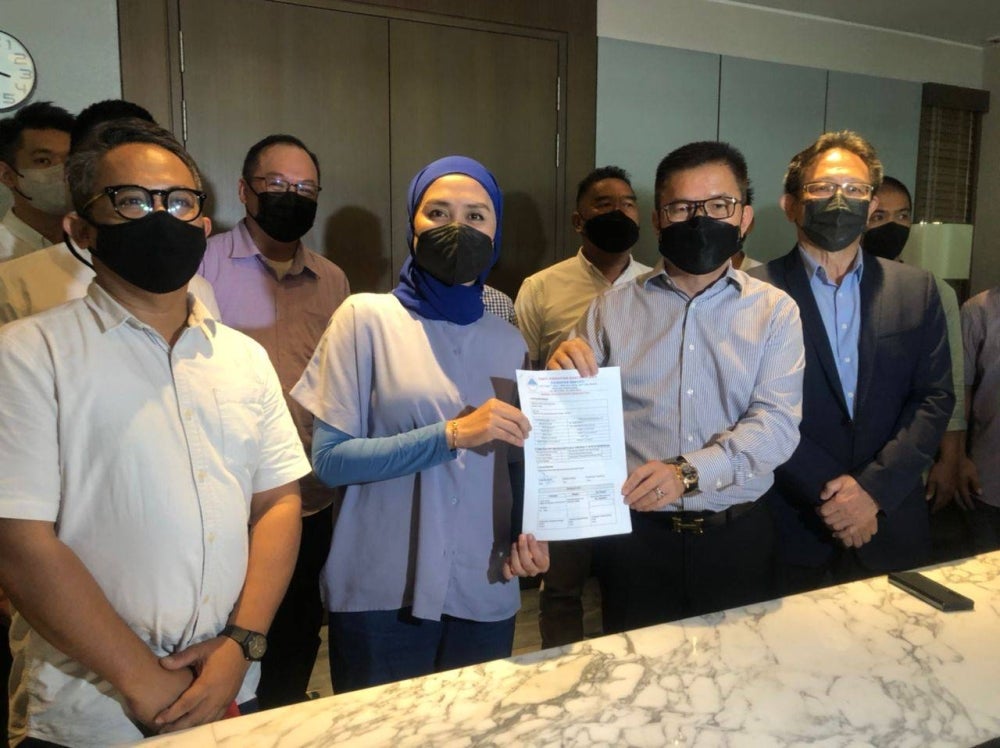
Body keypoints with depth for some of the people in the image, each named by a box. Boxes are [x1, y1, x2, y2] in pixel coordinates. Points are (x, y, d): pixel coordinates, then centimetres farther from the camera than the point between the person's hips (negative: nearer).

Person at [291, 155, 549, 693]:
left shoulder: (508, 342, 6)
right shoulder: (367, 317, -6)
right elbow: (329, 460, -12)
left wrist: (527, 536, -5)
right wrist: (451, 435, -20)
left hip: (486, 593, 4)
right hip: (382, 594, -3)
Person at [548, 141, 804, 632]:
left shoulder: (775, 311, 0)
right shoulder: (612, 309, 1)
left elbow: (777, 422, -11)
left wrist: (689, 473, -25)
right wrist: (563, 373, -20)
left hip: (737, 535, 1)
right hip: (635, 531, 0)